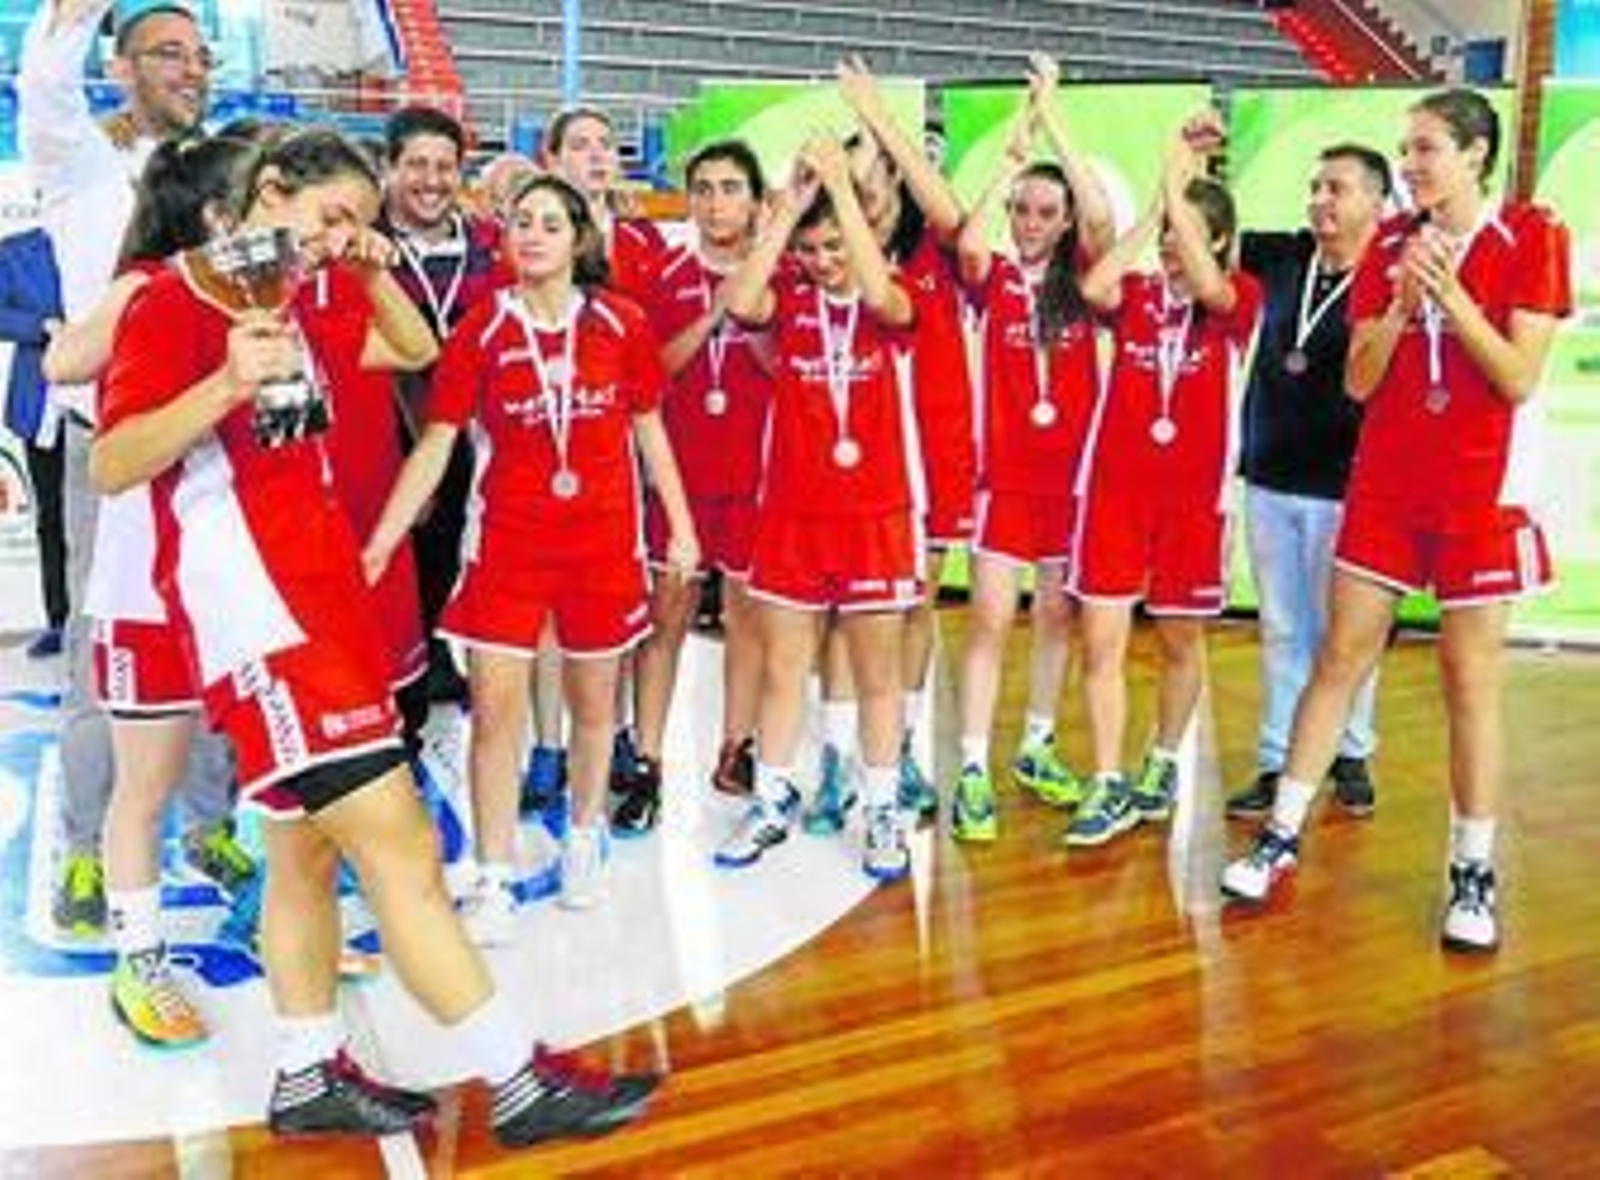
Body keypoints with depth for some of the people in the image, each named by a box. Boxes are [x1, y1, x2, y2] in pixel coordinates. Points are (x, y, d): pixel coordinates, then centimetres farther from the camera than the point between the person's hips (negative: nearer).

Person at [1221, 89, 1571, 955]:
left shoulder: (1530, 238, -3)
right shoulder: (1392, 244, 7)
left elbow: (1519, 380, -11)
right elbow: (1359, 381, 2)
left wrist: (1450, 295, -18)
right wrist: (1401, 304, -12)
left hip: (1481, 488, -3)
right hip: (1385, 481, 3)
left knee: (1470, 677, 1)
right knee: (1339, 657, 5)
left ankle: (1473, 873, 14)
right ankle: (1281, 835, 14)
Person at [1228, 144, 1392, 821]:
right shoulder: (1284, 257, 5)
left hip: (1341, 489, -4)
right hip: (1269, 479, 5)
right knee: (1281, 630, 12)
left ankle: (1351, 755, 24)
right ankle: (1276, 762, 20)